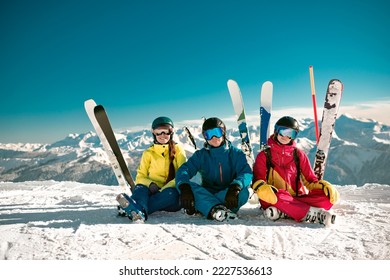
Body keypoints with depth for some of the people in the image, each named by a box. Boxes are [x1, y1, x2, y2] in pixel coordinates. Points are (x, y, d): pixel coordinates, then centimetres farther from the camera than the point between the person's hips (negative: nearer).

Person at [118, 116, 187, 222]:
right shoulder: (148, 153, 14)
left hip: (171, 191, -1)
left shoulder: (177, 149, 8)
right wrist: (150, 184, -15)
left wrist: (165, 188, -19)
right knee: (140, 187, -31)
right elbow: (140, 177, 10)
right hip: (152, 191, 2)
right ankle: (140, 212, -63)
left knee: (170, 193, -37)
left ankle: (136, 208, -55)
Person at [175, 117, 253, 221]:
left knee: (243, 192, -31)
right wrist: (184, 187, -33)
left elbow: (247, 173, -14)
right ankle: (216, 209, -48)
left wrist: (235, 187, -37)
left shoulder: (236, 153, 3)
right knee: (190, 186, -26)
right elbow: (183, 171, -9)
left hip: (228, 195, -1)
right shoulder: (200, 155, 7)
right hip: (207, 194, 1)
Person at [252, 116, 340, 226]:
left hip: (297, 198, 3)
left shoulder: (299, 155, 12)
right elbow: (257, 179, -4)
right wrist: (262, 188, -27)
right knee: (278, 196, -37)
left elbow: (310, 179, 12)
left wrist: (324, 185, -10)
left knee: (329, 196, -21)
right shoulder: (264, 156, 6)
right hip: (275, 199, -3)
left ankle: (282, 212, -33)